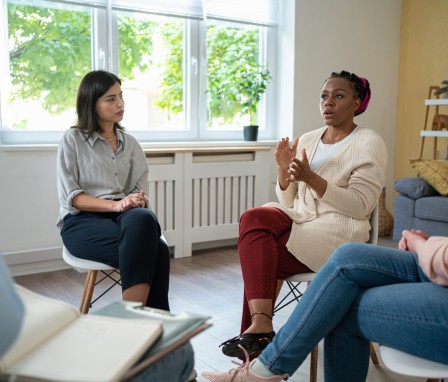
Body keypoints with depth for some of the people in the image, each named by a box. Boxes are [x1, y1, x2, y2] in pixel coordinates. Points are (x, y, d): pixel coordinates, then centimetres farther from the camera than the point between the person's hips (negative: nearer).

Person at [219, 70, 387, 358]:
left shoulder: (368, 143, -4)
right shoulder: (307, 140, 12)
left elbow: (360, 207, -14)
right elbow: (289, 202, 11)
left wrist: (310, 178, -22)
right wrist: (284, 171, -9)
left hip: (337, 233, -5)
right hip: (300, 220, 6)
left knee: (257, 256, -23)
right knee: (253, 218, -25)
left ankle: (258, 328, -7)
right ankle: (261, 325, -28)